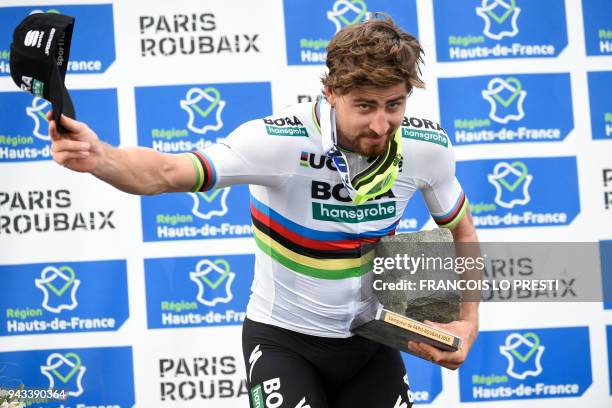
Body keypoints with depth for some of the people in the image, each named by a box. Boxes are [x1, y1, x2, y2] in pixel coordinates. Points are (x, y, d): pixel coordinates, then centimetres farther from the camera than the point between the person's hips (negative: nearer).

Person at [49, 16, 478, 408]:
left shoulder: (427, 146, -13)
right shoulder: (282, 141, -27)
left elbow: (463, 231, 5)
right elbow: (166, 173, -38)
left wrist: (470, 320, -5)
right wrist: (98, 157, -57)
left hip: (368, 338, 4)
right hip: (284, 339, -4)